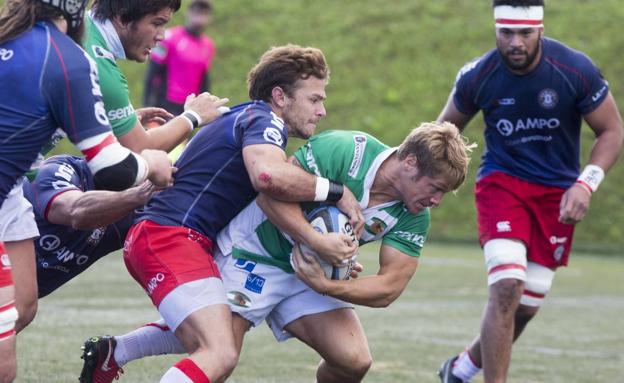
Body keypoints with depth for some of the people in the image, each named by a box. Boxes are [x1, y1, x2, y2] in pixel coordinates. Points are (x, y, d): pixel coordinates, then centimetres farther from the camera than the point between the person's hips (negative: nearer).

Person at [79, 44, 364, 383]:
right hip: (170, 236, -11)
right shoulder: (263, 118, -6)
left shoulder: (244, 118, 25)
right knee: (221, 355, -27)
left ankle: (109, 353, 35)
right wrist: (336, 191, -16)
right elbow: (267, 174, -28)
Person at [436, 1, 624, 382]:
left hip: (557, 193, 1)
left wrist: (586, 184, -19)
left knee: (527, 305, 5)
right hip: (502, 181, -1)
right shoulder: (477, 77, -13)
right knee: (507, 288, -22)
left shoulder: (576, 71, -17)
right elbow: (446, 128, 7)